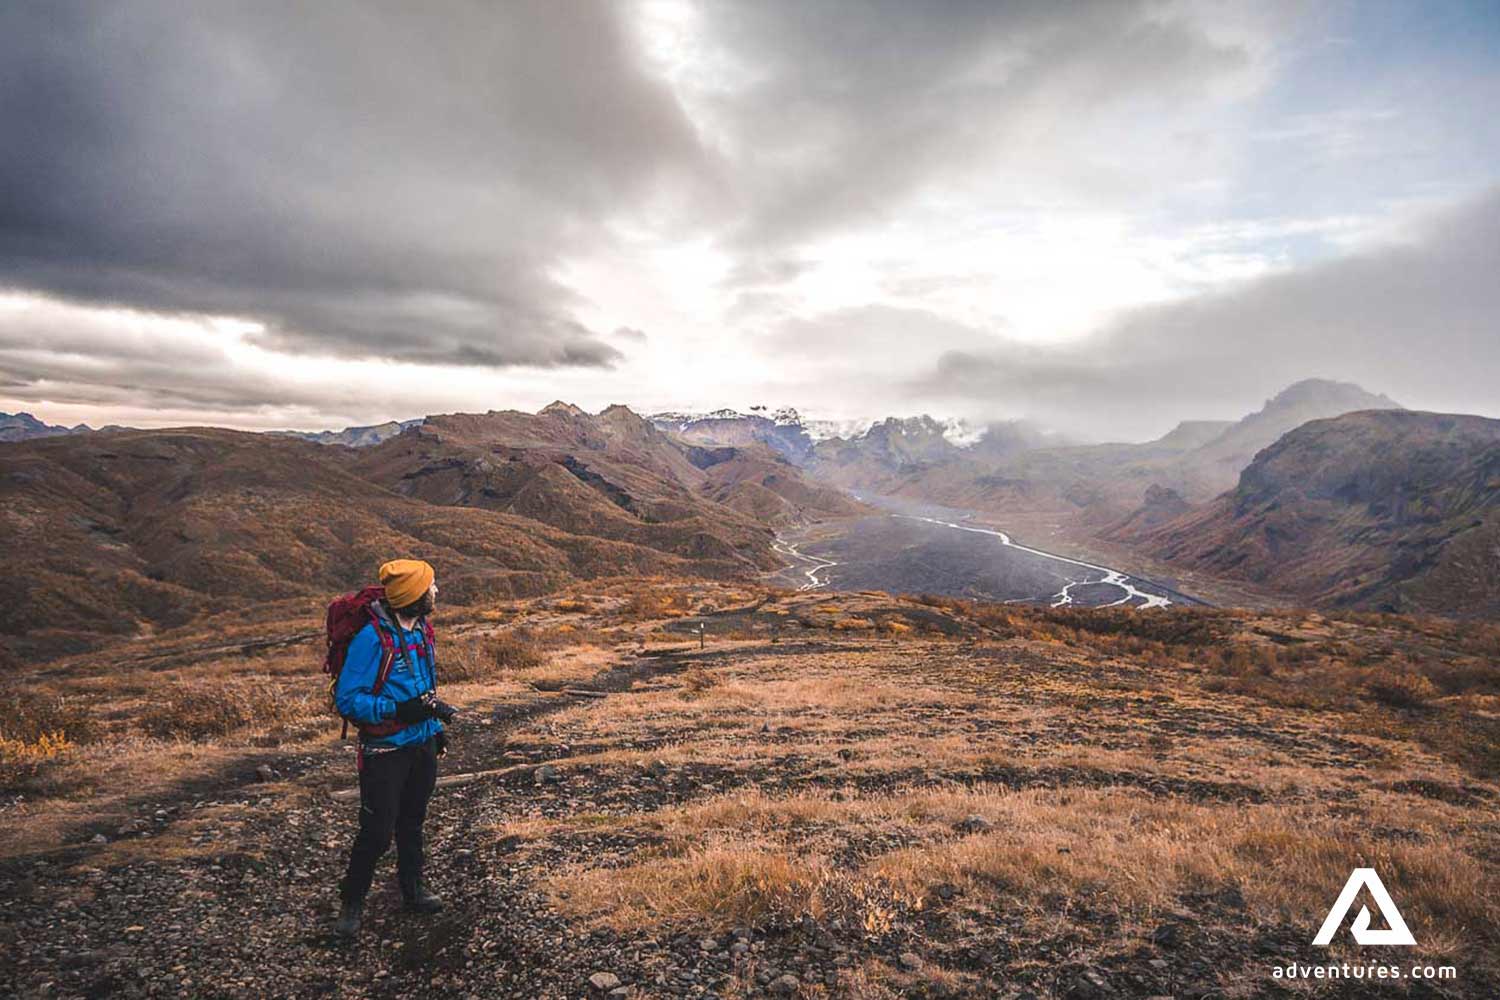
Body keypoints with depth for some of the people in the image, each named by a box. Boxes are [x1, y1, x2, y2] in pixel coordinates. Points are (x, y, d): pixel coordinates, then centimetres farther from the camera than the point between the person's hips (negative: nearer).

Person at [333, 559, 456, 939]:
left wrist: (436, 725, 17)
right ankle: (351, 901, 26)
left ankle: (412, 888, 39)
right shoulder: (372, 637, -24)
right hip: (385, 751, -7)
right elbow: (348, 700, -22)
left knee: (412, 822, 21)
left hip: (422, 744, 7)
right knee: (377, 832, 2)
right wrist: (400, 710, -30)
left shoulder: (421, 629, 1)